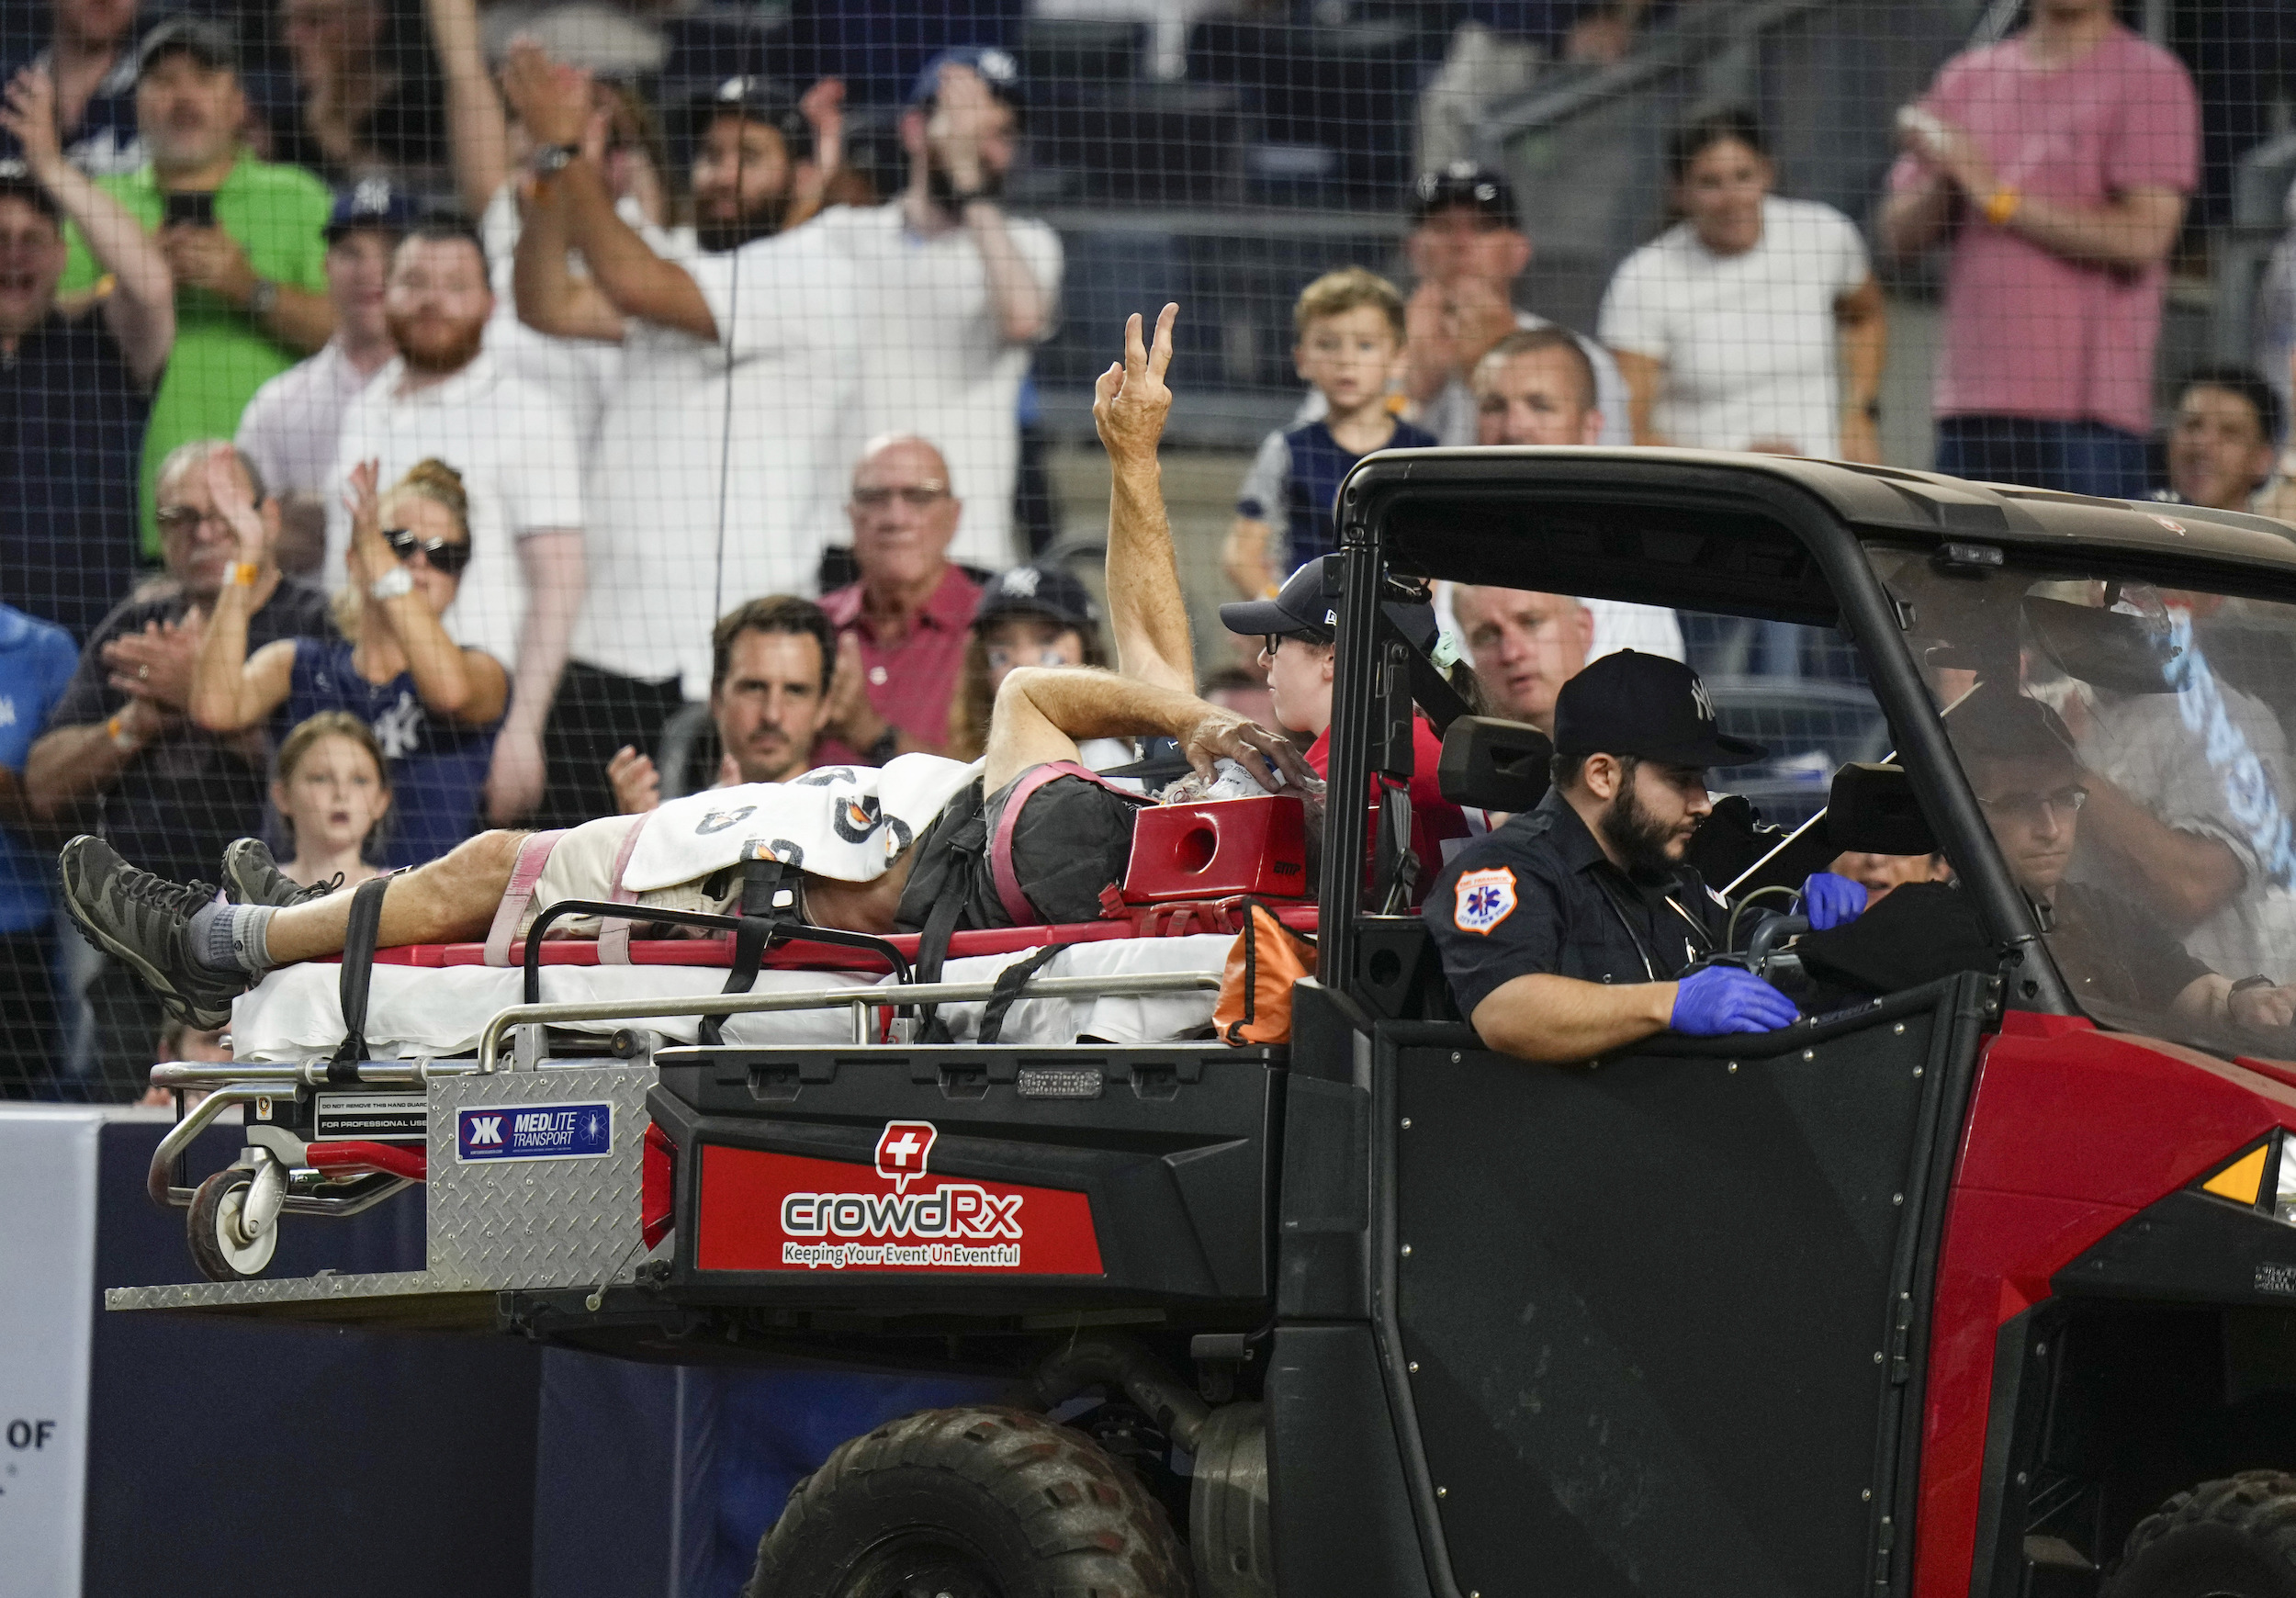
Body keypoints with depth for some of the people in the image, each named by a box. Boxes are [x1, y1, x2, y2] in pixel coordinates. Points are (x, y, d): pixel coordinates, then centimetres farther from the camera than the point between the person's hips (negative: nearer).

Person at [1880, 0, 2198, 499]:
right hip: (1971, 406, 5)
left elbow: (2143, 237, -10)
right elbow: (1899, 233, 16)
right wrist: (1942, 181, -6)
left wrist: (2000, 197, -8)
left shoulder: (2151, 78, 1)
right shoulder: (1967, 78, 17)